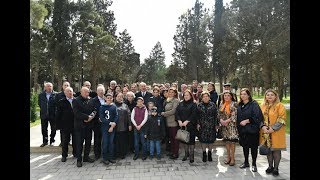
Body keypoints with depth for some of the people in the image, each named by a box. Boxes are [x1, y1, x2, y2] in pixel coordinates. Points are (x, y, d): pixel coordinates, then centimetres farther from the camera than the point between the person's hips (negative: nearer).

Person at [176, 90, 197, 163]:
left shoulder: (193, 105, 0)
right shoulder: (180, 104, 12)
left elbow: (193, 115, -10)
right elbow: (177, 113, 5)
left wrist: (186, 122, -16)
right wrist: (179, 121, -10)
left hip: (190, 125, -4)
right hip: (181, 125, 4)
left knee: (191, 139, -2)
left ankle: (191, 155, 9)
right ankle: (186, 154, 22)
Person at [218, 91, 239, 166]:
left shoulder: (234, 104, -5)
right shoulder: (221, 104, 11)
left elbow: (234, 115, -12)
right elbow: (219, 114, 11)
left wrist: (227, 121, -15)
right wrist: (221, 120, -7)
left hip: (232, 125, -5)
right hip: (224, 126, 5)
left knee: (232, 141, -3)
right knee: (227, 141, 10)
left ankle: (232, 158, 8)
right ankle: (228, 157, 22)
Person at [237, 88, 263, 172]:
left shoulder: (254, 104, -10)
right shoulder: (240, 105, 9)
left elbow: (257, 117, -18)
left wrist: (246, 121, -17)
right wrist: (238, 127, 9)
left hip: (252, 130, -5)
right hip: (242, 130, 6)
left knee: (253, 147, 4)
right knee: (245, 146, 14)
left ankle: (254, 164, 19)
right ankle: (246, 162, 29)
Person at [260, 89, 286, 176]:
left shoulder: (280, 106, -5)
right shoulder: (263, 106, 8)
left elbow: (282, 119, -11)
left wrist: (273, 128, -18)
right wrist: (263, 126, -8)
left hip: (276, 132, -4)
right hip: (266, 132, 4)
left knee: (276, 150, 3)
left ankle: (276, 168, 17)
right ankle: (270, 166, 26)